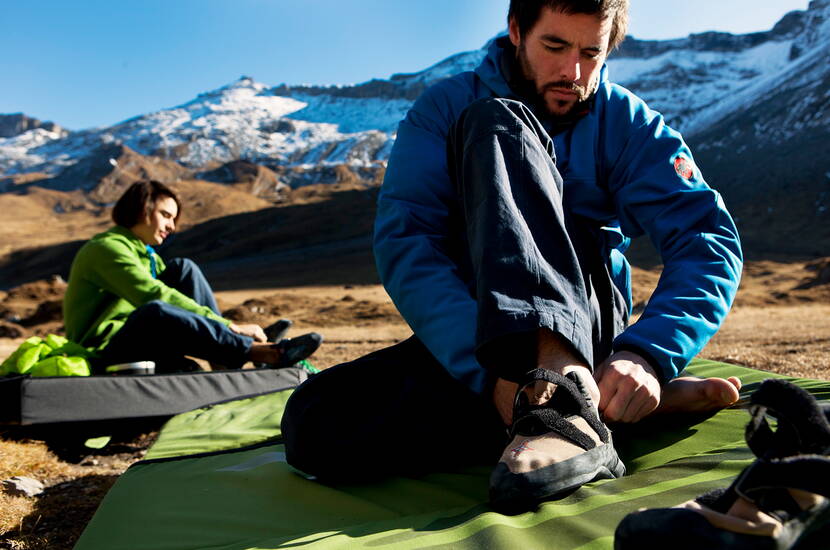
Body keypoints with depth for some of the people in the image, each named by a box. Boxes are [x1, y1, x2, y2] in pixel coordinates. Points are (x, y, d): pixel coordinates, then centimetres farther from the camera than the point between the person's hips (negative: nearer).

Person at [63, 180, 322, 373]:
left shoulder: (146, 253, 16)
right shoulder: (107, 248, -14)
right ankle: (255, 351, -34)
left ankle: (234, 354, -14)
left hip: (138, 342, 9)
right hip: (103, 354, -8)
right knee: (154, 312, -39)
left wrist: (230, 328, -4)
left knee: (183, 268, -2)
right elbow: (156, 296, -26)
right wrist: (229, 325, -28)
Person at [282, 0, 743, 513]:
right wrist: (490, 370, -30)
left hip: (584, 326, -1)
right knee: (314, 424, -27)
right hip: (466, 344, 2)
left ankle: (558, 401, -41)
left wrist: (647, 356, -30)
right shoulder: (446, 109, 1)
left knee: (490, 124, -22)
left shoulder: (630, 124, 3)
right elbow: (404, 245, -14)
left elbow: (711, 240, -10)